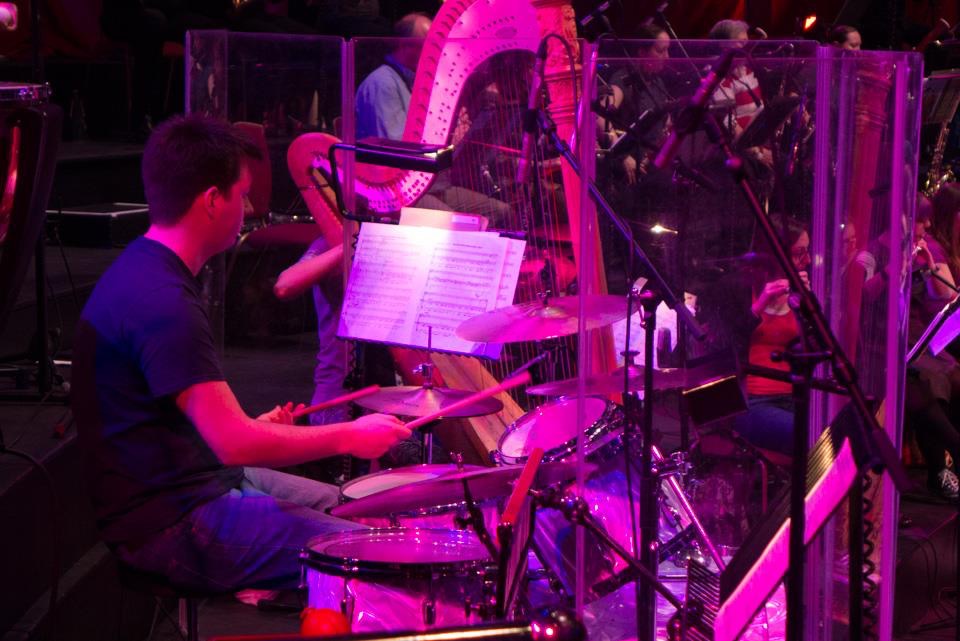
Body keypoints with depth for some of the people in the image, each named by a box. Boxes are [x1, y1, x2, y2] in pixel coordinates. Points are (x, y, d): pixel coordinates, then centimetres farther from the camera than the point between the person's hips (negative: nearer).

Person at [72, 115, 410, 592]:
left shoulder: (142, 268, 9)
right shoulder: (161, 301, -25)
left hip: (199, 478, 11)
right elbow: (234, 443, -27)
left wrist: (255, 426, 14)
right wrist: (350, 438, -16)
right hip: (168, 526, -11)